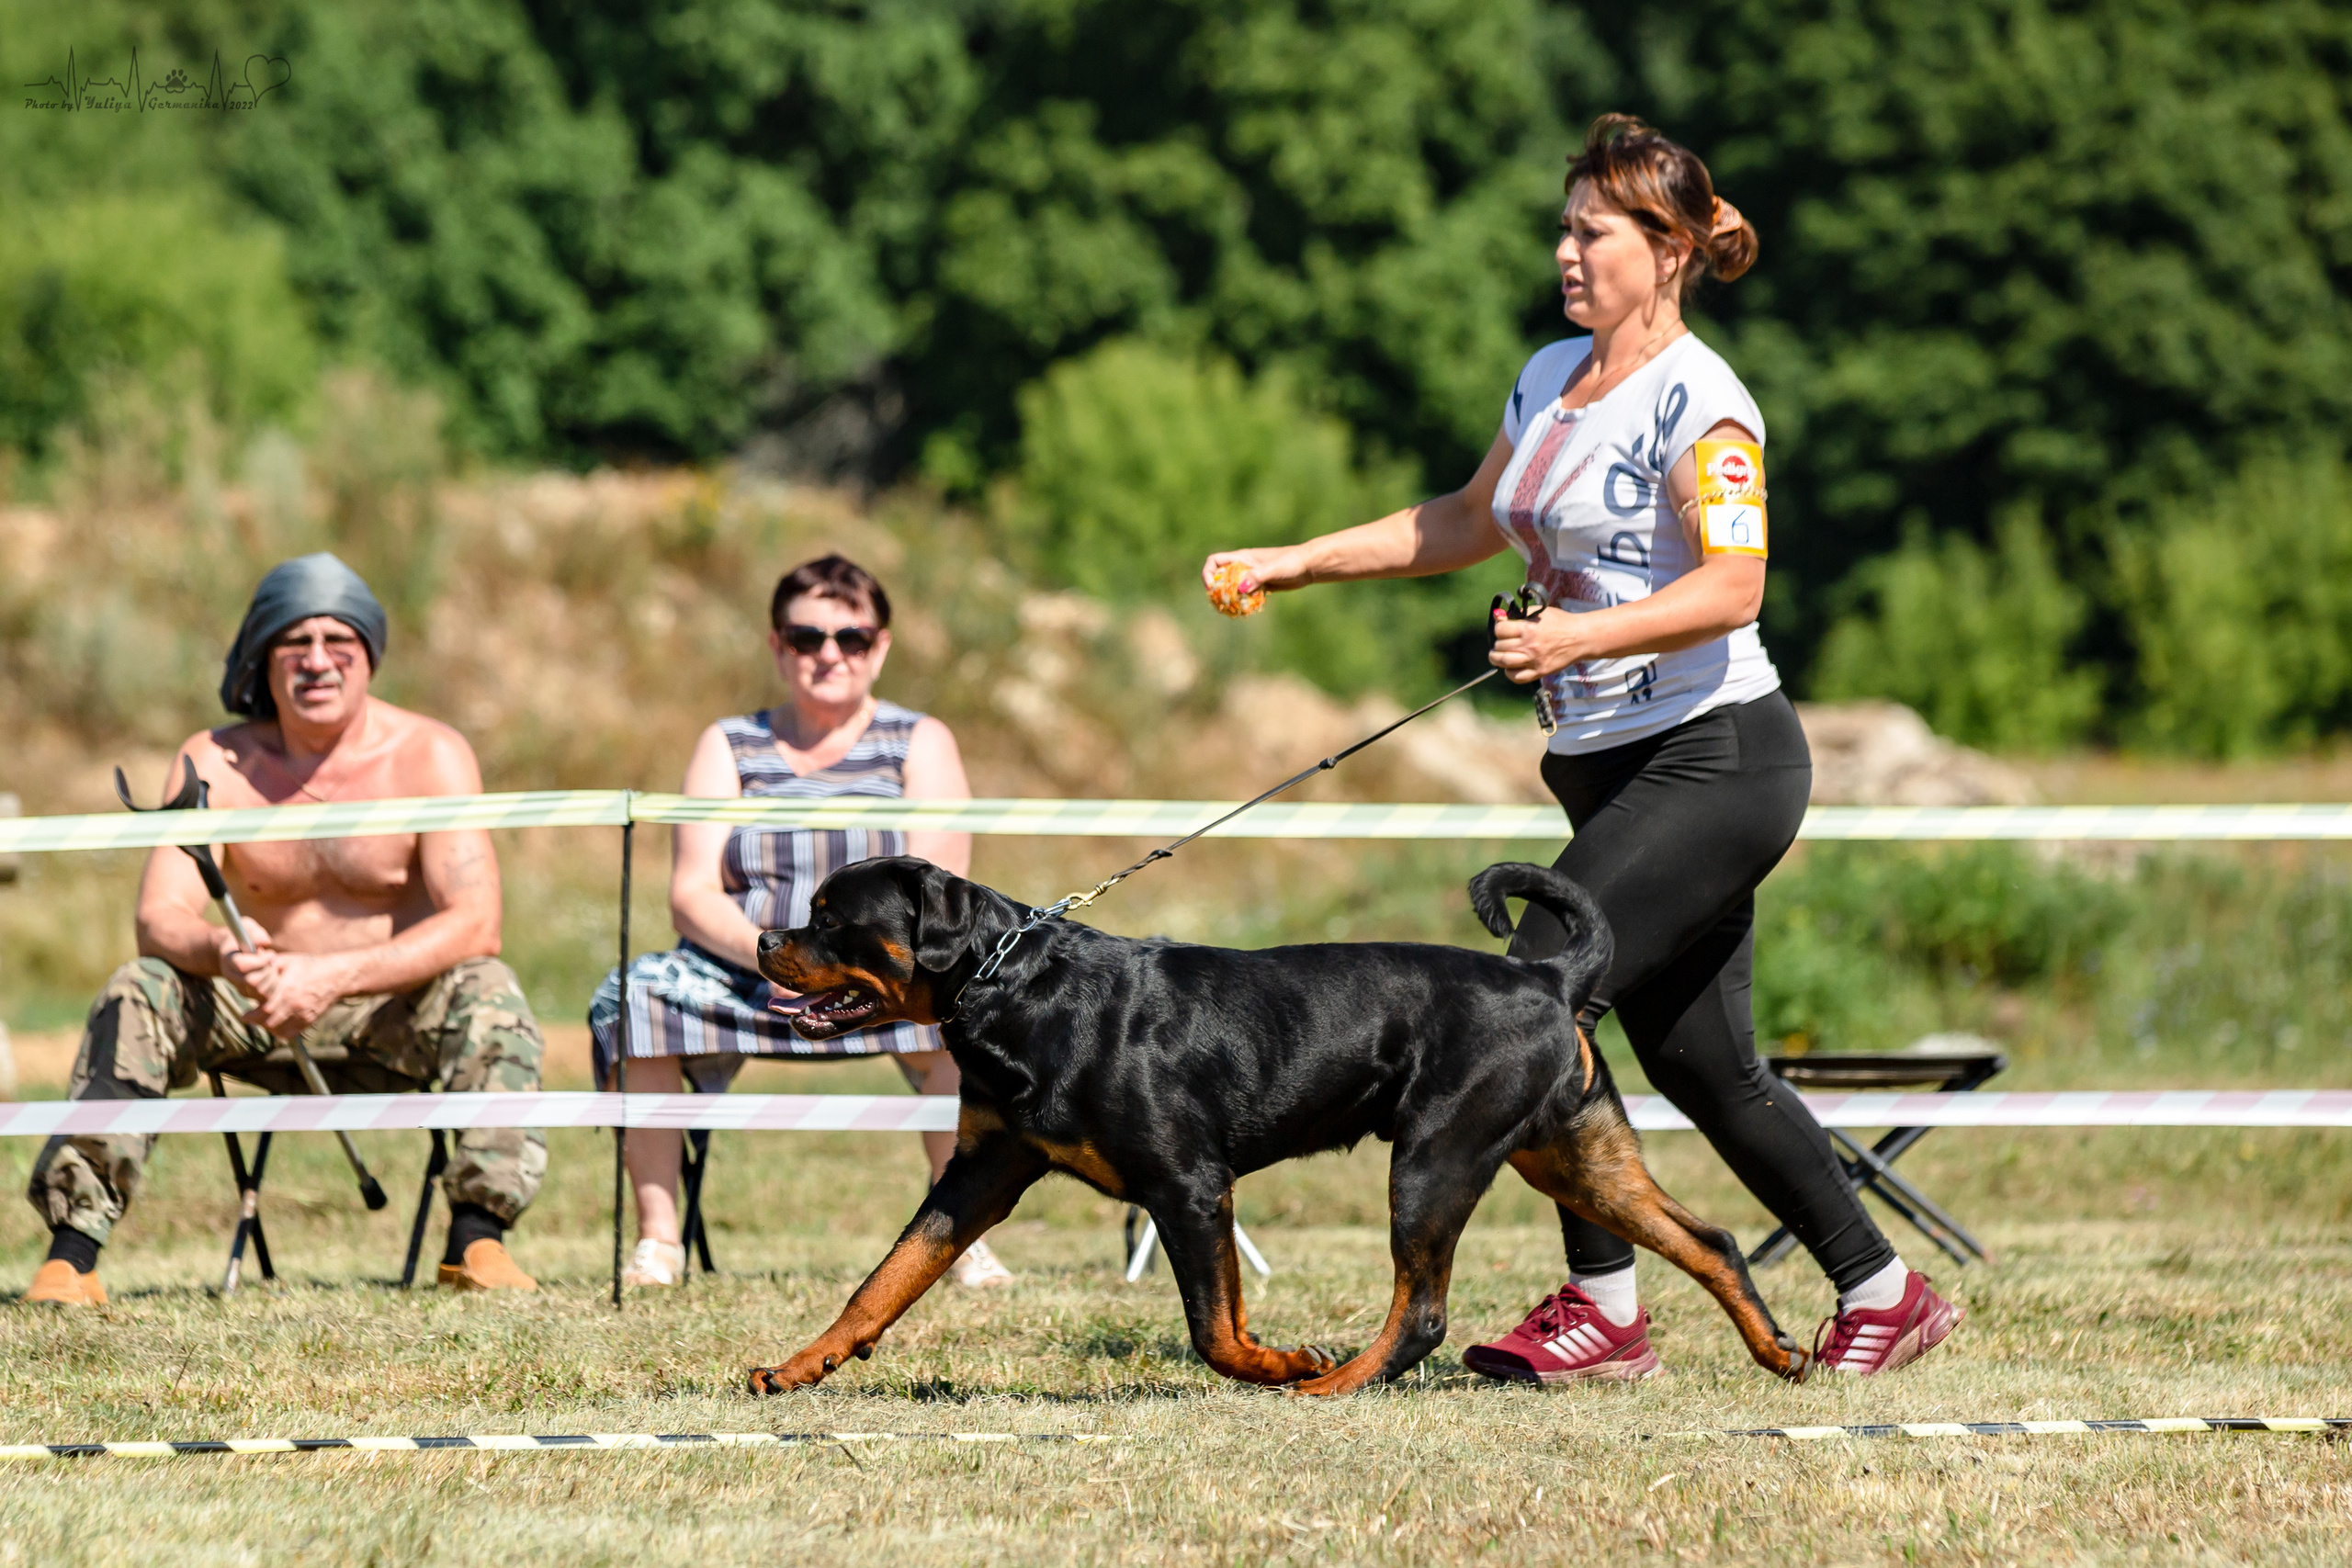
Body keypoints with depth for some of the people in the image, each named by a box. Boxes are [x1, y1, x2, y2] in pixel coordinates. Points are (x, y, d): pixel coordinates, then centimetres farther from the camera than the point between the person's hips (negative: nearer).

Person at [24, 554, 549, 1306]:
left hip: (393, 1014, -2)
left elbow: (475, 926, -22)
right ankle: (70, 1256, -28)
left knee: (486, 992, -32)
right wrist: (224, 954, -40)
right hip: (259, 1017, 2)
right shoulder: (214, 764, -6)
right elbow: (159, 918, -15)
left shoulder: (428, 756, -12)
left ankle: (477, 1239, -32)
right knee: (137, 992, -25)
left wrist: (332, 977, -35)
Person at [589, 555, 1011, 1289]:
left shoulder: (919, 744, 8)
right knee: (635, 998, -28)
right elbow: (691, 891, 2)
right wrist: (765, 951, -19)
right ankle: (657, 1238, -22)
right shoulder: (729, 747, 13)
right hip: (741, 974, 2)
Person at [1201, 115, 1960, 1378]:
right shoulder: (1549, 379, 13)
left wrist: (1584, 636, -36)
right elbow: (1467, 525, 27)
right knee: (1703, 1068, 8)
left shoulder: (1698, 402, -13)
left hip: (1716, 753, -9)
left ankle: (1603, 1308, -10)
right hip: (1613, 770, 9)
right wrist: (1295, 563, 23)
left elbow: (1731, 584, -25)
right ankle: (1884, 1294, 19)